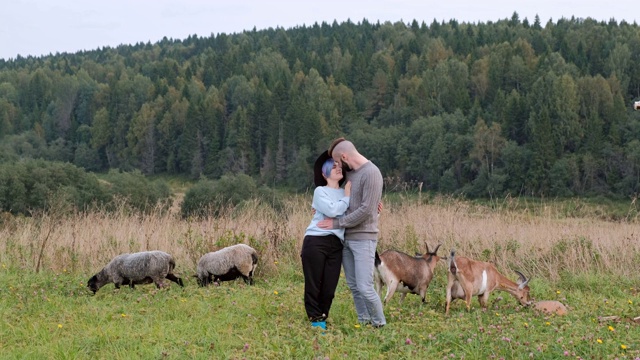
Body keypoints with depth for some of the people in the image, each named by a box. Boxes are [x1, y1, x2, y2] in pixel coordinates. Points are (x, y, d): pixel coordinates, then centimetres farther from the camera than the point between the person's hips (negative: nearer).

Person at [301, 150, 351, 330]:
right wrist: (347, 197, -1)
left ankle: (323, 319, 16)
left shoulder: (346, 193, 17)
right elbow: (332, 210, -14)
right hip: (316, 241, -4)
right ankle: (315, 320, 8)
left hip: (335, 245, 4)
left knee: (329, 287, 3)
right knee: (314, 284, -1)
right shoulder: (320, 191, 2)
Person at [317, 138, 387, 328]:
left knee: (365, 287, -9)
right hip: (346, 238, 8)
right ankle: (364, 322, 18)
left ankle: (380, 324, 7)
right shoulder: (349, 172, 10)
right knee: (353, 285, 8)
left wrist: (337, 223, -13)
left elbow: (365, 210, -19)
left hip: (363, 238, -8)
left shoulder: (371, 173, -15)